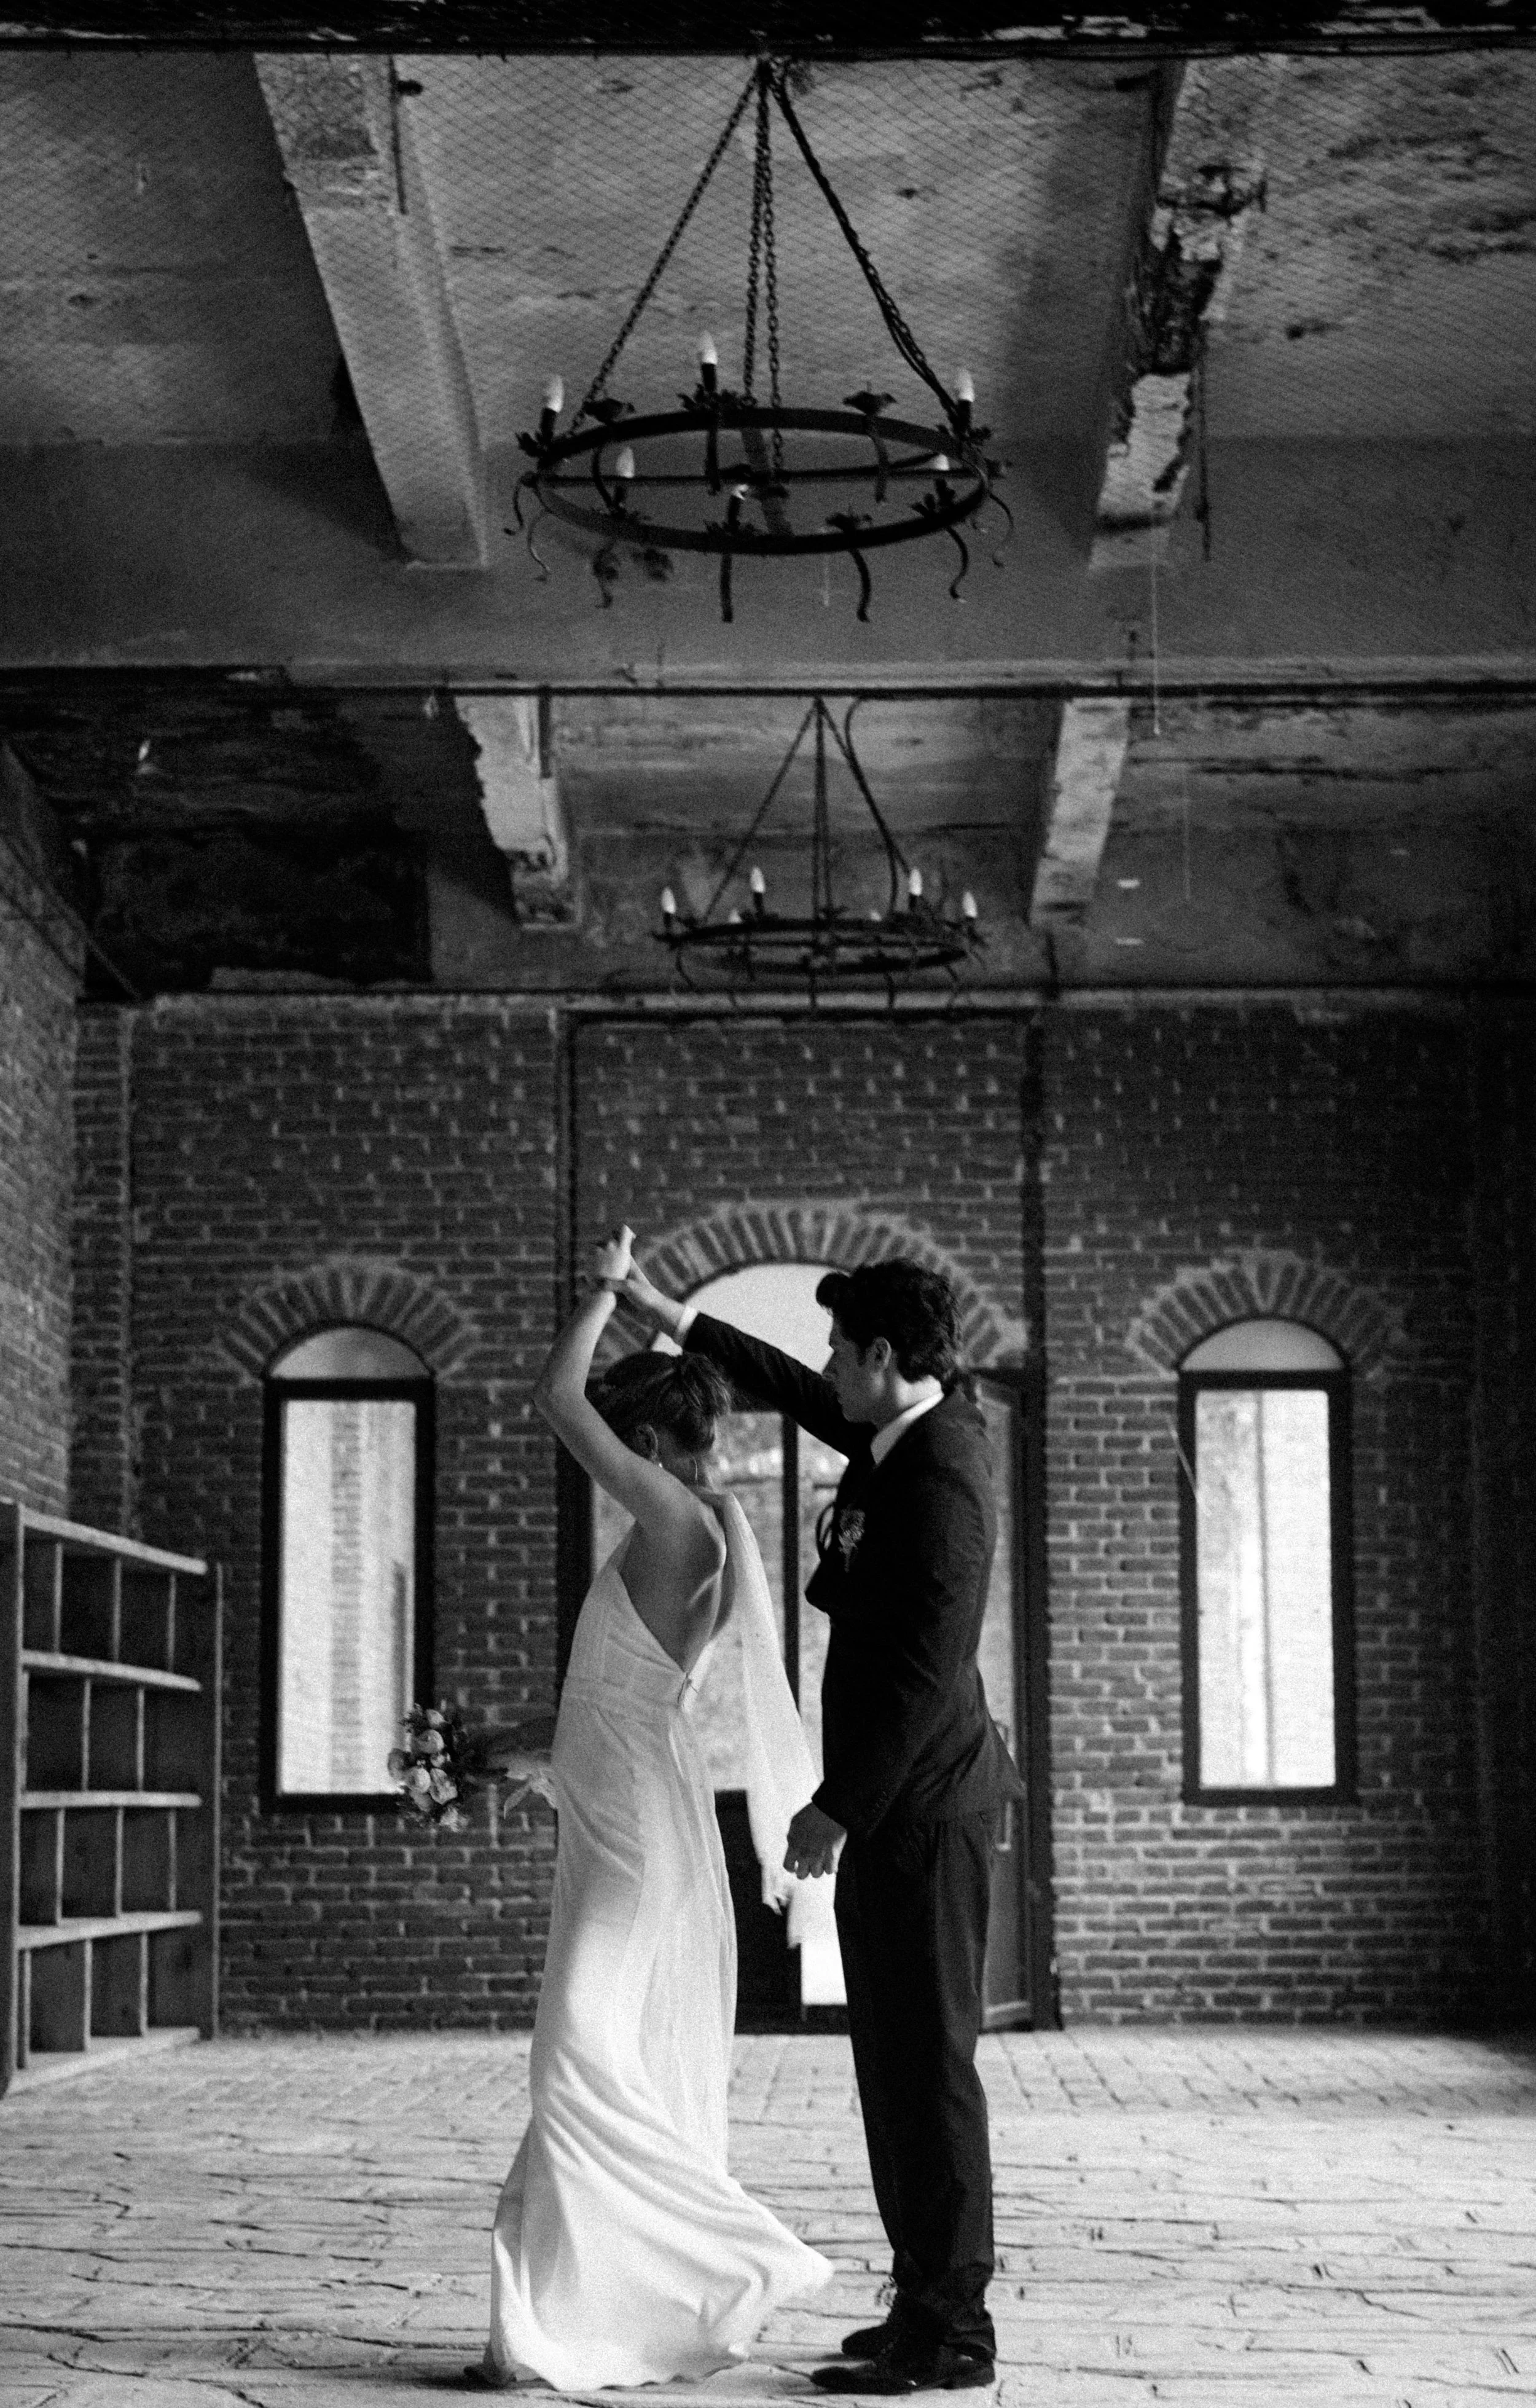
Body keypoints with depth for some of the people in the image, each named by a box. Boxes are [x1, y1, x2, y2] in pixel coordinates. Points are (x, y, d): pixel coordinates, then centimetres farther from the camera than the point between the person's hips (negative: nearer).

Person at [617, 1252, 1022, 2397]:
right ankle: (931, 2302, 19)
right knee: (896, 2057, 13)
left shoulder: (942, 1477, -19)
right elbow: (799, 1394, 29)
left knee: (928, 2057, -7)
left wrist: (837, 1809, -18)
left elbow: (927, 1669, -23)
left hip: (924, 1807, -10)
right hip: (898, 1804, 10)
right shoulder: (903, 1432, 9)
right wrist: (678, 1319, 33)